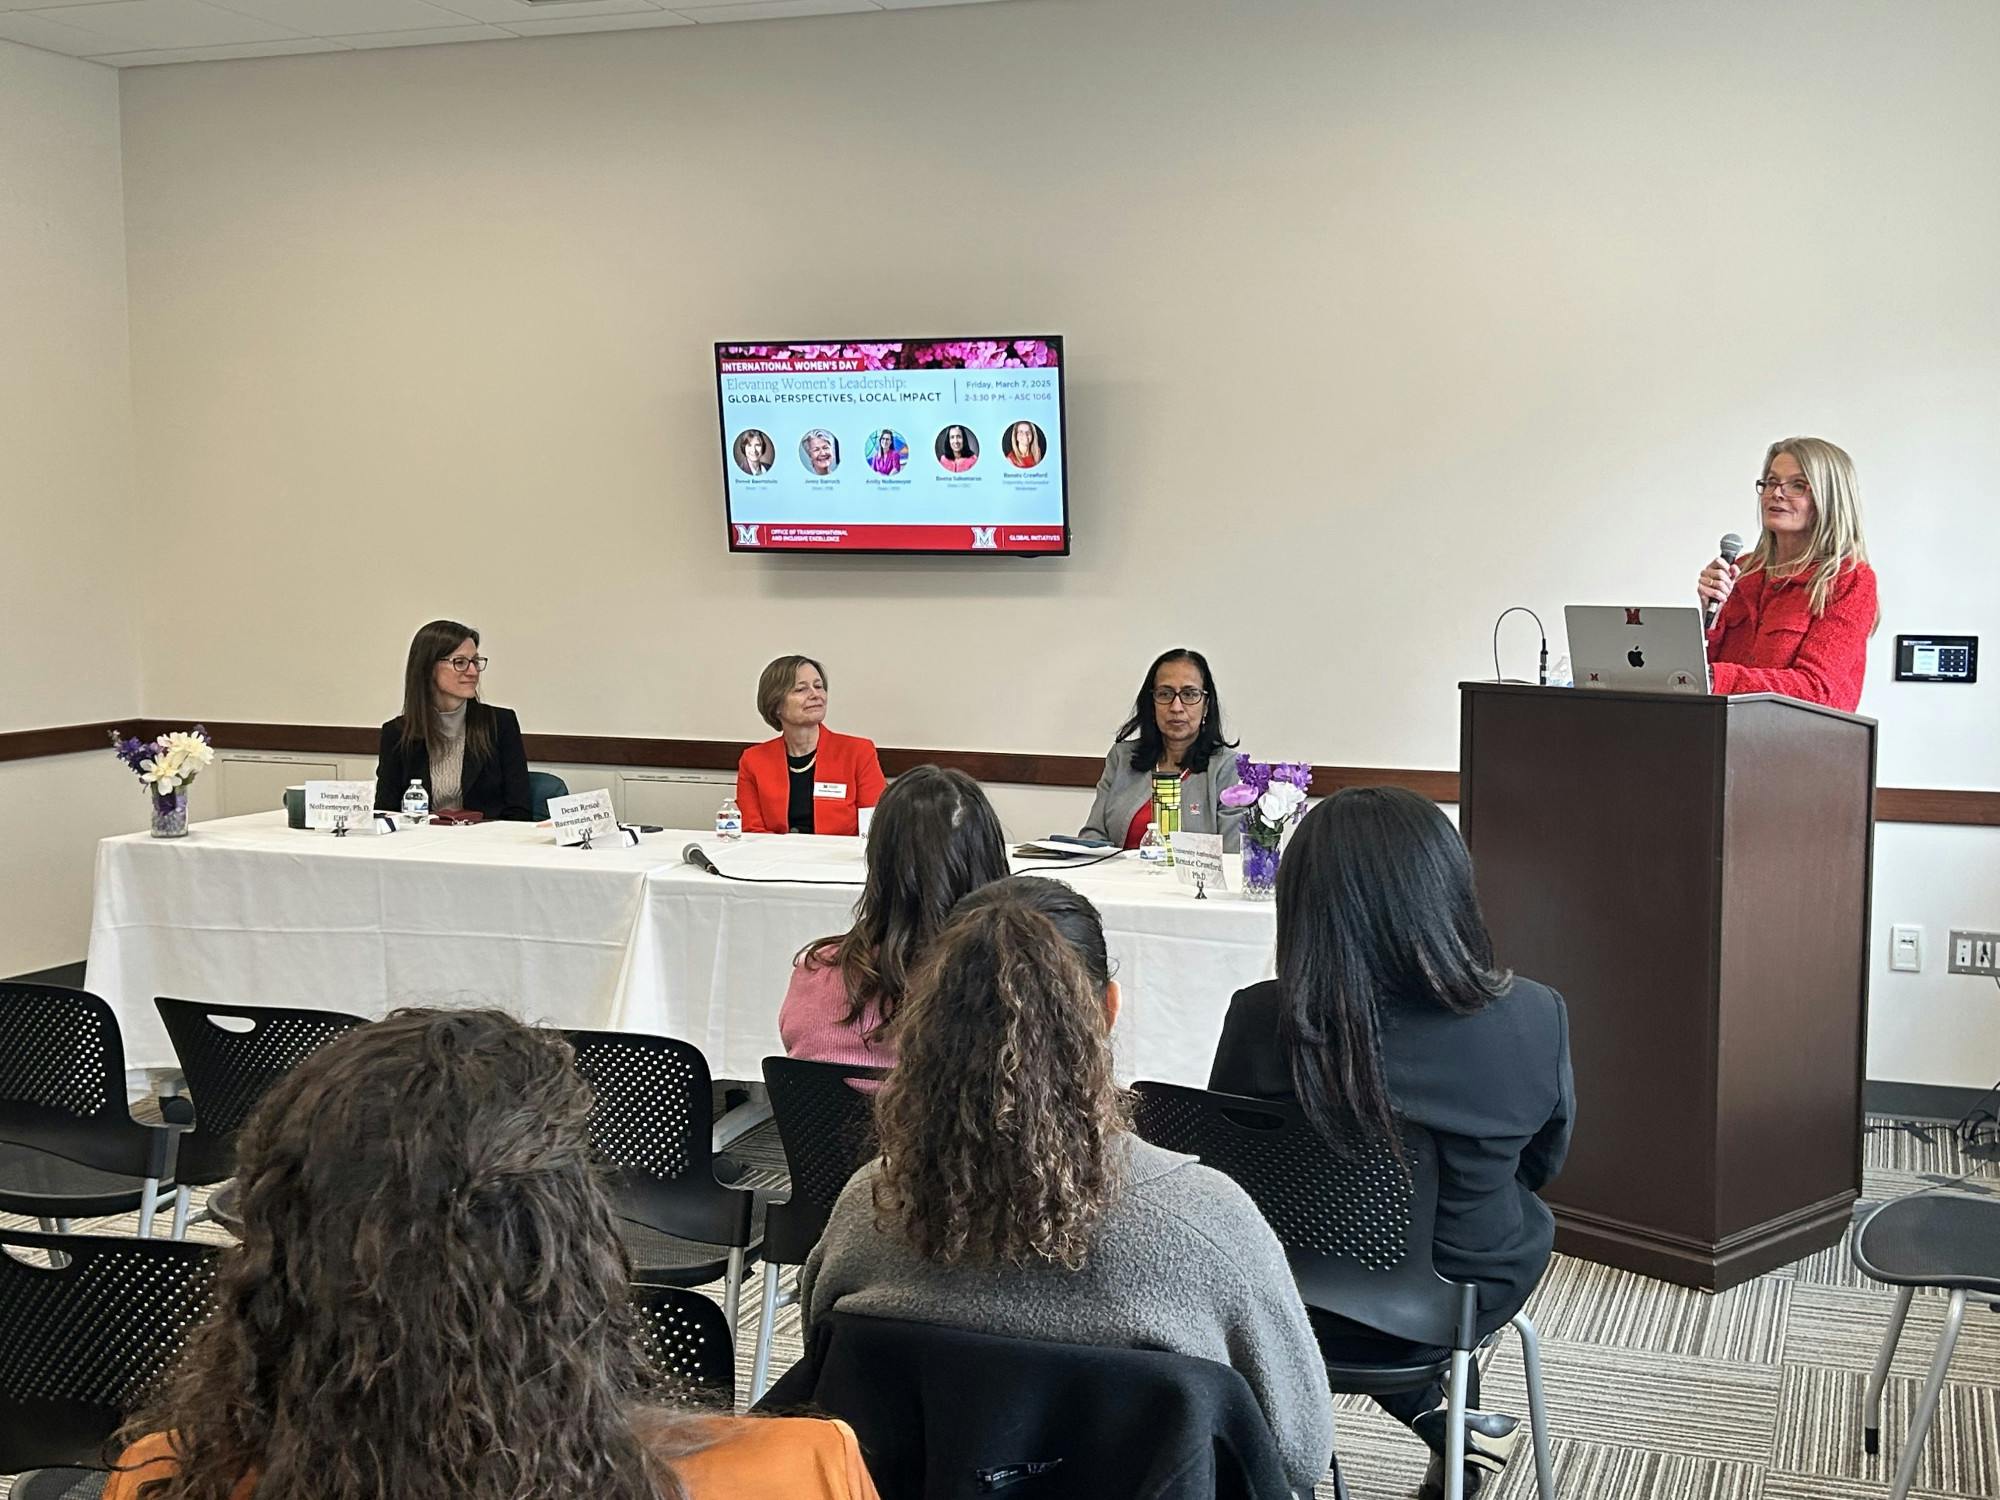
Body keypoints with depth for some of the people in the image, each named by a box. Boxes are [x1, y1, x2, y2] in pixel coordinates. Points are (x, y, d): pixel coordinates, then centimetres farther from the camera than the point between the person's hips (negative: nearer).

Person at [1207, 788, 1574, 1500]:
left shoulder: (1259, 1020, -24)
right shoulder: (1534, 1018, -23)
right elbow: (1541, 1163, -3)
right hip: (1465, 1300, 1)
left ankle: (1435, 1419, 31)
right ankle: (1453, 1422, 42)